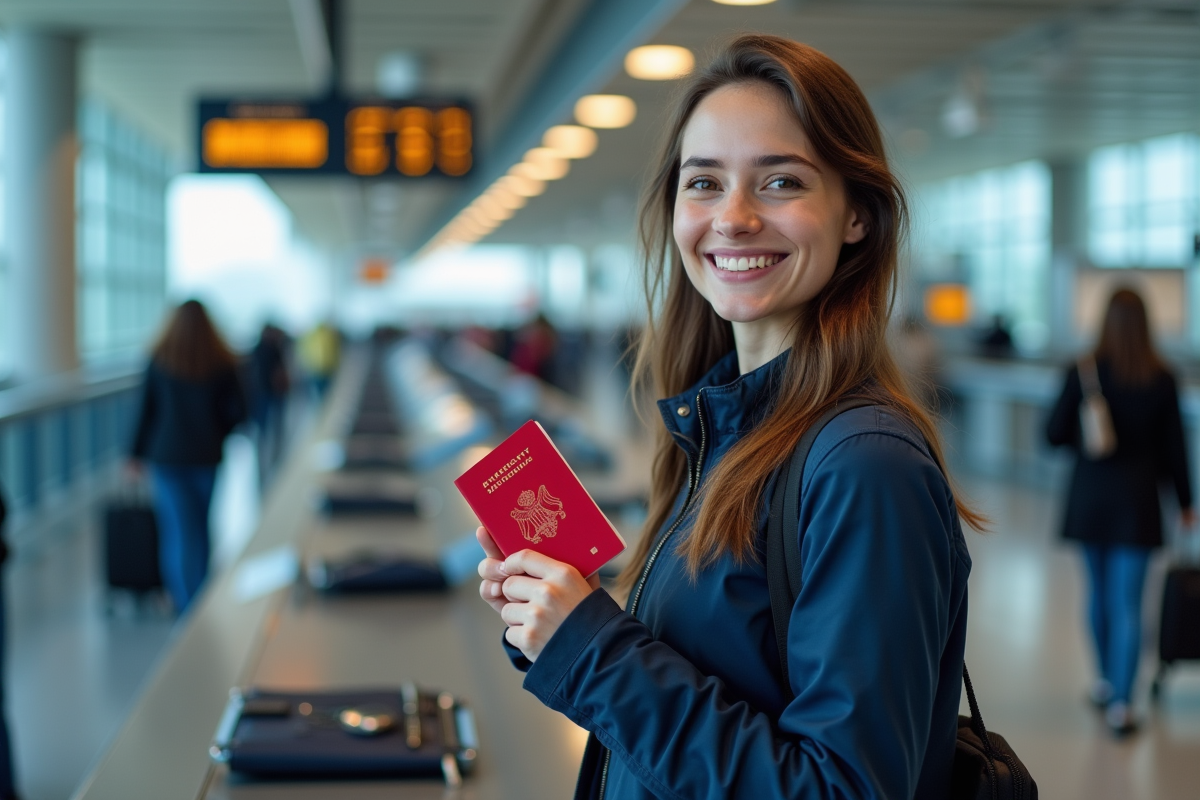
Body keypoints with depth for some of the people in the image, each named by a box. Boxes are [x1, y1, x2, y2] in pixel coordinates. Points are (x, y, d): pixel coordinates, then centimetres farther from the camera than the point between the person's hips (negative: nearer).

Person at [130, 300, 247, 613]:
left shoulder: (160, 362, -4)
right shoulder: (222, 364, -5)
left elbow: (146, 410, -1)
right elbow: (237, 411, -5)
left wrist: (138, 453, 7)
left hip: (168, 455, -1)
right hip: (207, 456, 1)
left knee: (177, 531, 2)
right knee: (200, 527, 14)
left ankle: (185, 601, -2)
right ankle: (201, 595, 21)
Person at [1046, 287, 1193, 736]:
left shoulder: (1085, 371, -8)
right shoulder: (1161, 378, -7)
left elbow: (1054, 434, -5)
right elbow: (1174, 446, 0)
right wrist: (1184, 501, 11)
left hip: (1090, 497, 1)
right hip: (1137, 500, -1)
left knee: (1099, 592, 18)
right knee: (1127, 604, -1)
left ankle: (1107, 681, 33)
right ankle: (1120, 703, -6)